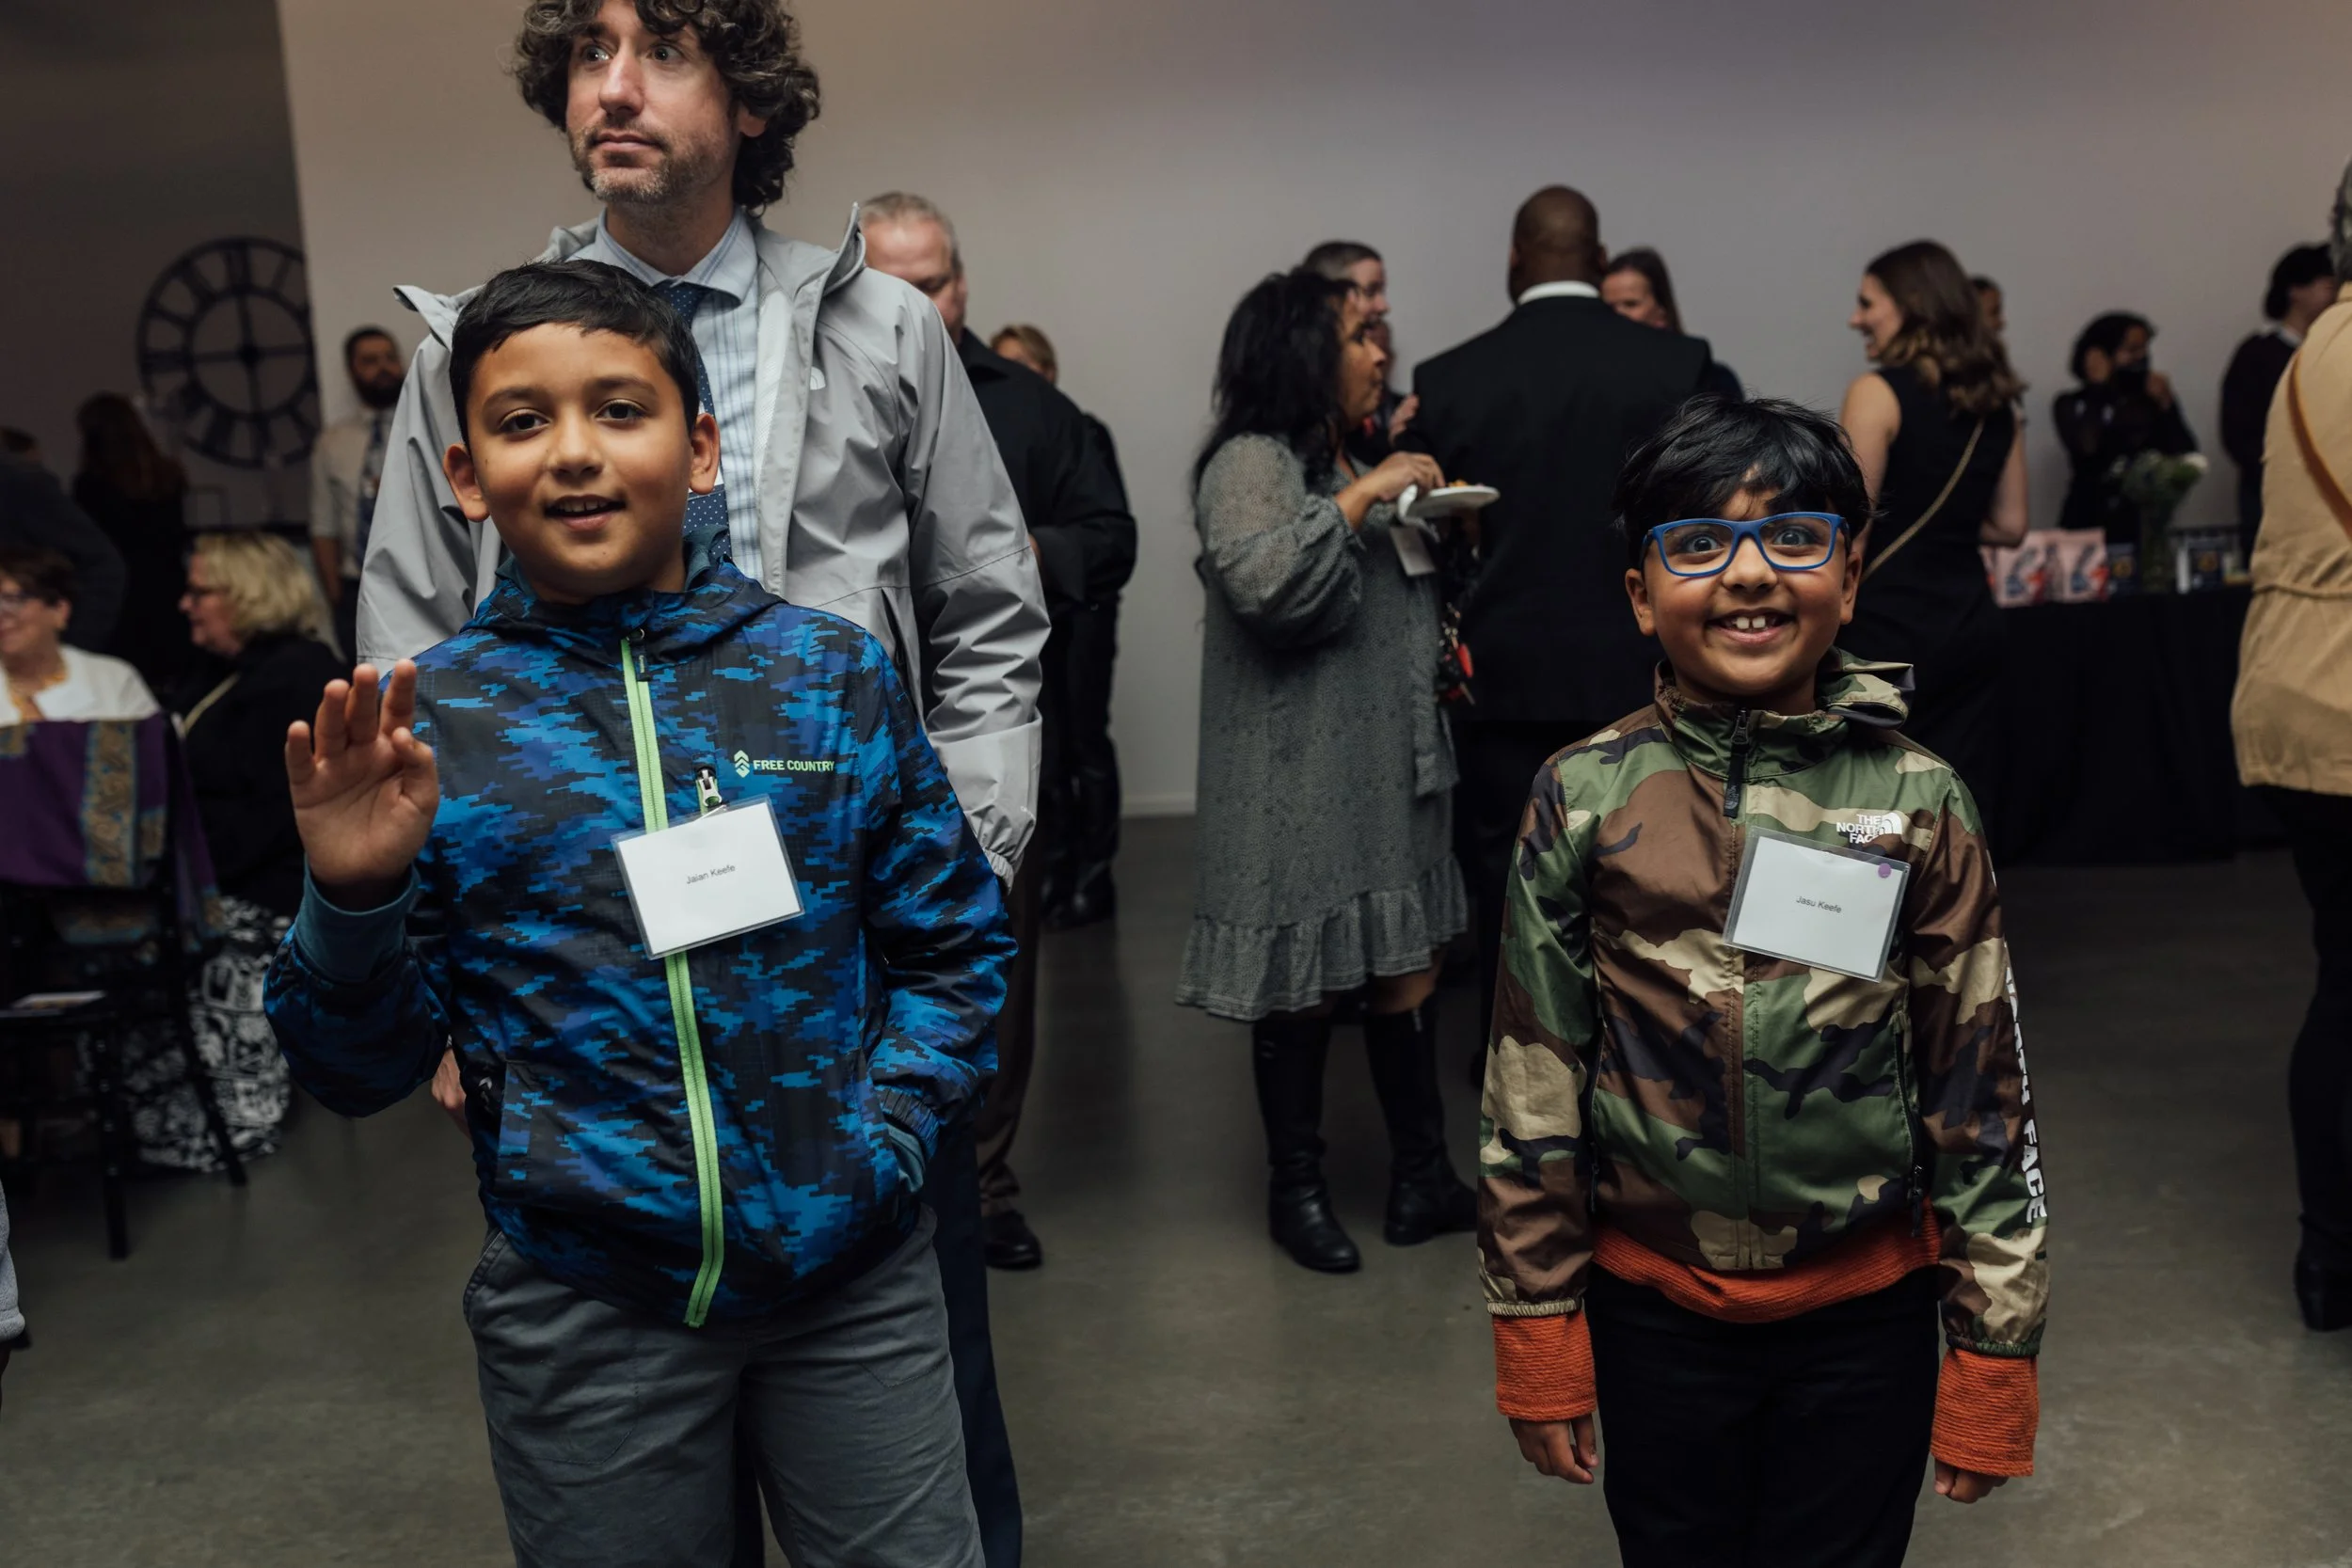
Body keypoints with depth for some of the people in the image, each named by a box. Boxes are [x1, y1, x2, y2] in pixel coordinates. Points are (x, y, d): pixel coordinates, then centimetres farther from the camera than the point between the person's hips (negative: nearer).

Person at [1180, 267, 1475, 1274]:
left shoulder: (1347, 463, 20)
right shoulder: (1251, 461, -8)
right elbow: (1262, 580, -27)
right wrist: (1364, 496, -20)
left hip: (1390, 772, 8)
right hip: (1301, 787, -8)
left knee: (1406, 973, 9)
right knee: (1304, 988, 2)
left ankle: (1422, 1180, 19)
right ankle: (1296, 1192, 17)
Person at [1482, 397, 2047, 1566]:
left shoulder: (1918, 801, -6)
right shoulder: (1585, 797, -7)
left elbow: (1983, 1085, -1)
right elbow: (1530, 1078, -3)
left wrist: (1995, 1351, 1)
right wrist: (1536, 1338, 0)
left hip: (1867, 1309, 0)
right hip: (1652, 1306, 0)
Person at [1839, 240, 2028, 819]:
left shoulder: (1879, 392, -9)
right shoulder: (1994, 401, 10)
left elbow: (1849, 537, -12)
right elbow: (2009, 524, 15)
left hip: (1891, 626, -6)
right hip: (1972, 626, 7)